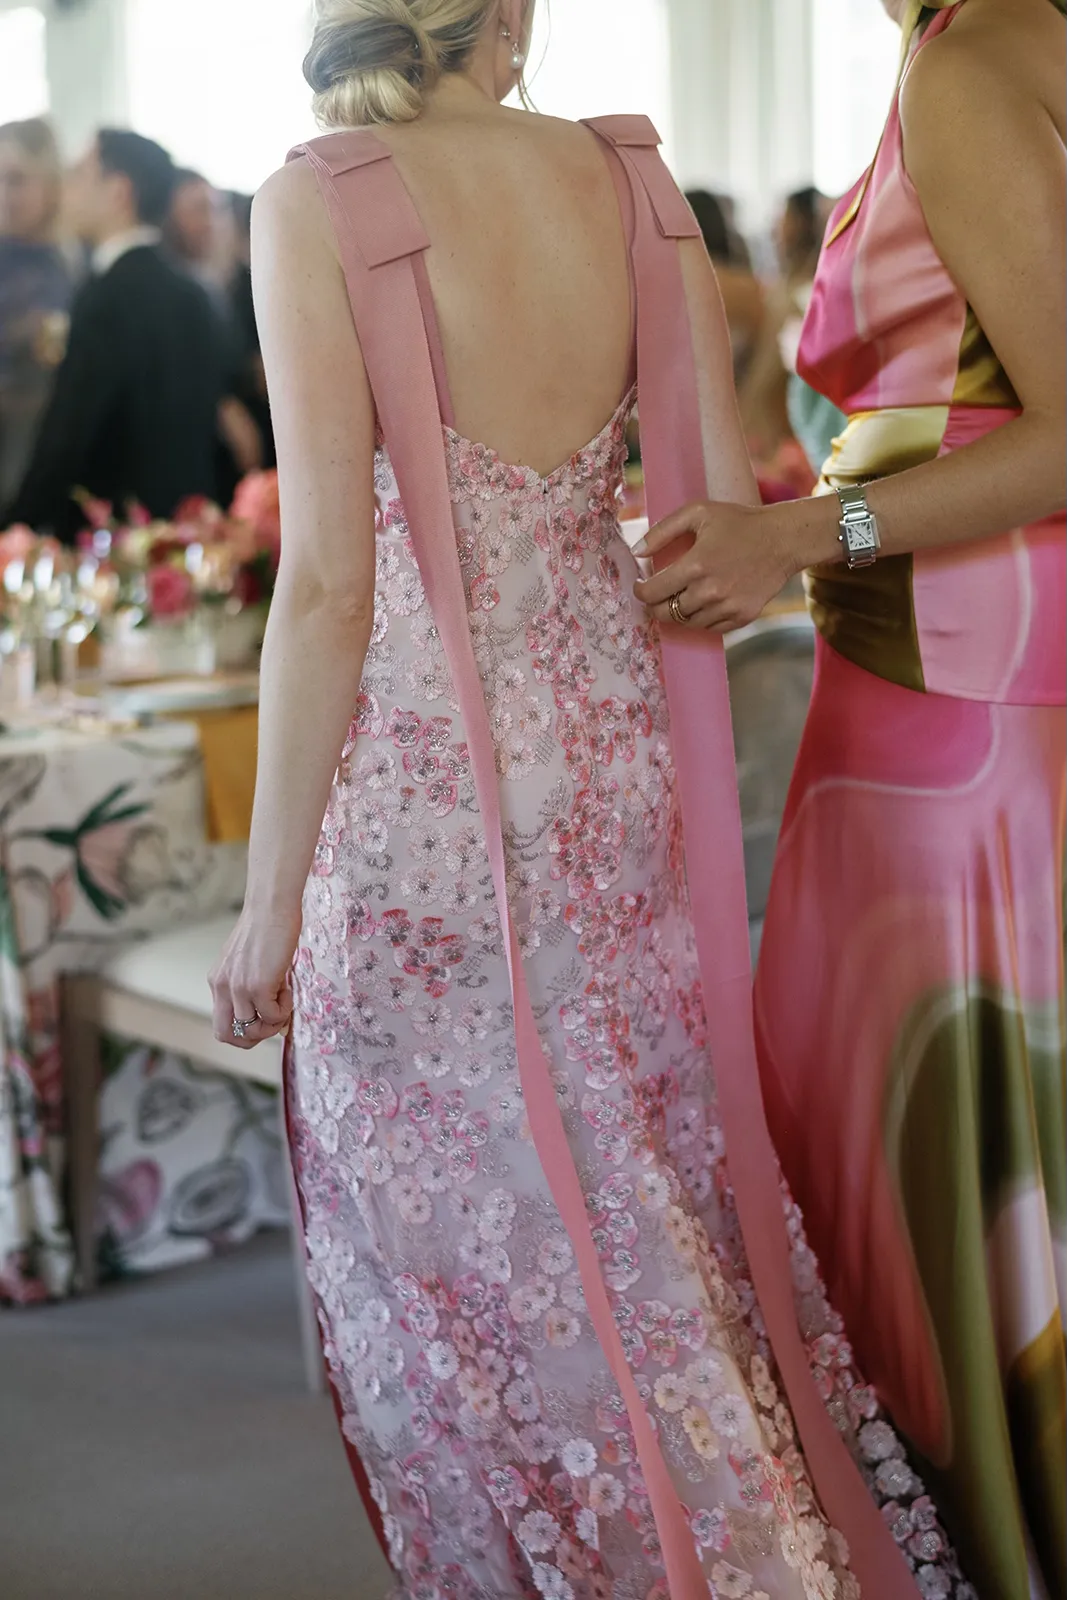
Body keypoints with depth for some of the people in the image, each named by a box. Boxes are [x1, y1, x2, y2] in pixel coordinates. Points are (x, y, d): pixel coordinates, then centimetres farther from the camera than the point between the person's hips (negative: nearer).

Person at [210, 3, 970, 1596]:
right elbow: (730, 517, 2)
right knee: (647, 1188, 21)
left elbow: (328, 583, -17)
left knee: (463, 1228, 12)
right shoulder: (633, 181, 1)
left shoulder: (318, 206, -12)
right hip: (612, 753, 5)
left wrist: (272, 899, -10)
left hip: (419, 771, -5)